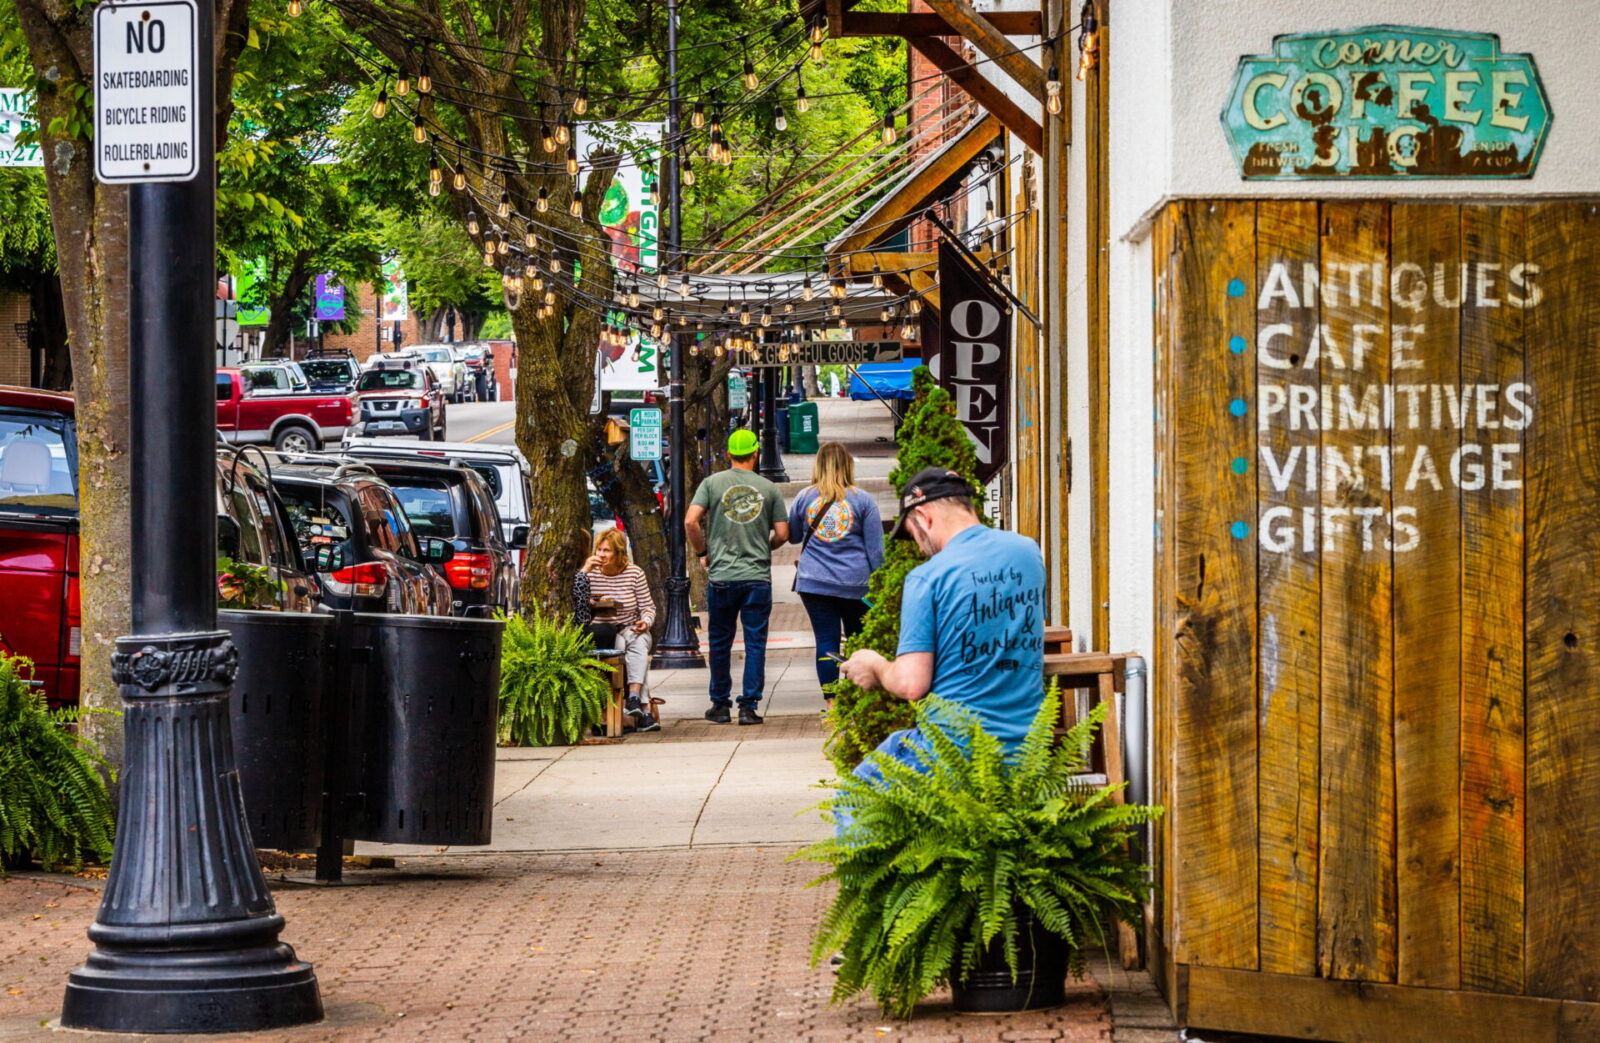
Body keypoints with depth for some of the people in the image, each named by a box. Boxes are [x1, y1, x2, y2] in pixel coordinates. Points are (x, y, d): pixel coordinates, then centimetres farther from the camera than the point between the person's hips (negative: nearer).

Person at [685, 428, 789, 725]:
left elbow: (690, 521, -9)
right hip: (758, 577, 0)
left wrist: (703, 552, 6)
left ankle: (720, 705, 18)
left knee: (720, 643, 11)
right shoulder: (769, 489, 2)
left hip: (722, 576, 0)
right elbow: (782, 534, 3)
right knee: (755, 643, 3)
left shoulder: (713, 483, 0)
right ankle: (749, 706, -1)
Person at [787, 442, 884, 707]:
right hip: (855, 583, -1)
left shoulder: (804, 497, 2)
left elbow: (793, 536, 17)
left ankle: (831, 702, 0)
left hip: (814, 583, 1)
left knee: (826, 640, 2)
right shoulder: (863, 500, -2)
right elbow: (876, 548, 0)